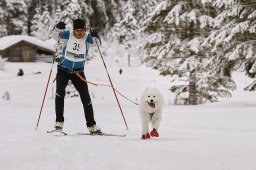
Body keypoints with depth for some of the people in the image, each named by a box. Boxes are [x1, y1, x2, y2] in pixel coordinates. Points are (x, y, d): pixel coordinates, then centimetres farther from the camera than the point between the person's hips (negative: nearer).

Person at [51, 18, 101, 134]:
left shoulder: (87, 38, -9)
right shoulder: (67, 35, -13)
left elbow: (97, 43, -20)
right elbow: (54, 35, -22)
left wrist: (95, 37, -41)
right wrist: (58, 28, -43)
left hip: (78, 72, 2)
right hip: (63, 70, -2)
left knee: (86, 97, 1)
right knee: (60, 92, -22)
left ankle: (91, 125, 10)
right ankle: (59, 121, -15)